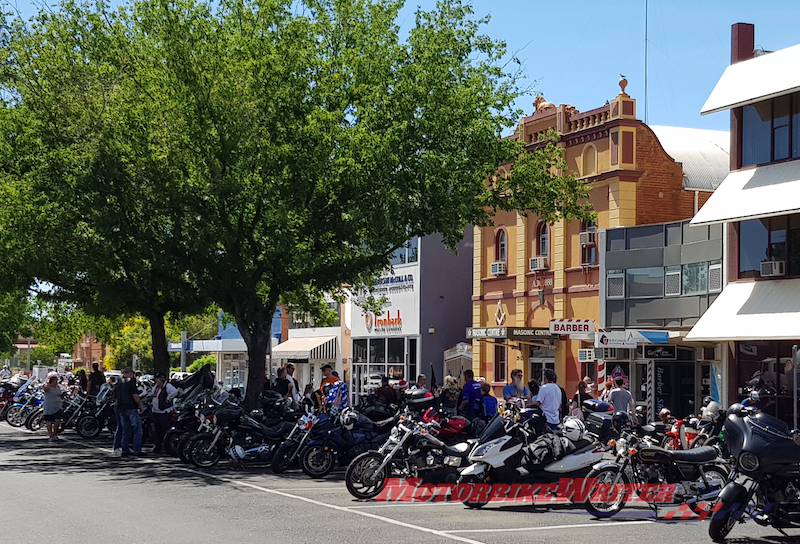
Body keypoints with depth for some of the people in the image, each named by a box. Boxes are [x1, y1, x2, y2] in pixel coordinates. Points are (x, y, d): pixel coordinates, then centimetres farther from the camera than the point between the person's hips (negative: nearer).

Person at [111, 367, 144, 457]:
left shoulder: (118, 383, 14)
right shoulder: (130, 381, -7)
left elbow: (116, 397, 18)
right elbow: (135, 395, -14)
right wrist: (141, 405, -6)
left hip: (121, 409, 7)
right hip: (131, 408, -7)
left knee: (125, 430, 12)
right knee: (137, 429, -5)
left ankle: (125, 450, 10)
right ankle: (137, 450, -11)